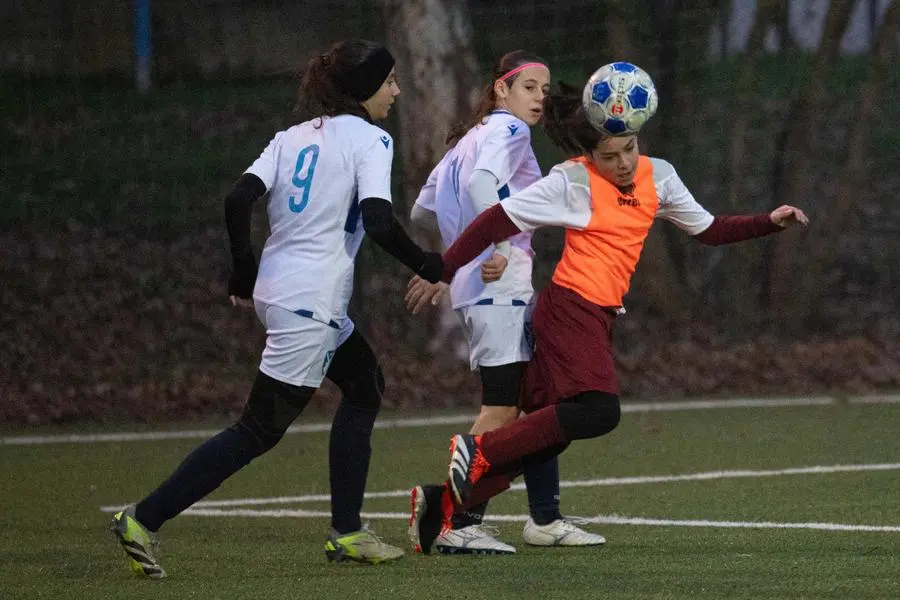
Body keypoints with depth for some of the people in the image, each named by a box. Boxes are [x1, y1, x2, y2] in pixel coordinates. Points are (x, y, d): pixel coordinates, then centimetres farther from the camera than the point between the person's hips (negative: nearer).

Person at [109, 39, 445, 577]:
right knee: (260, 430, -4)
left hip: (276, 288, 9)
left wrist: (245, 274, 13)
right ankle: (143, 521, -8)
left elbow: (238, 200, 3)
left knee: (365, 383, 21)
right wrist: (428, 266, -4)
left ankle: (347, 533, 19)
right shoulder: (370, 140, -6)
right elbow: (379, 222, -18)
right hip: (310, 305, -9)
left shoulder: (293, 138, 14)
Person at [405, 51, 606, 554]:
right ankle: (459, 525, -14)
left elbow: (423, 211, 24)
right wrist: (501, 245, -29)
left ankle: (545, 518, 17)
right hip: (499, 284, -10)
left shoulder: (468, 138, 22)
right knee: (502, 409, -12)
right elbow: (481, 181, -26)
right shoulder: (508, 131, -5)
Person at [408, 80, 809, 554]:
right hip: (571, 307, -7)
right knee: (599, 411, -25)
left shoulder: (658, 177, 8)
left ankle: (442, 503, 10)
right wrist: (443, 271, -11)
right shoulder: (572, 182, -10)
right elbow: (497, 222, -8)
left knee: (548, 435, 5)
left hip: (601, 317, 7)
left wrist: (770, 222, 6)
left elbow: (708, 230, 18)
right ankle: (478, 451, -18)